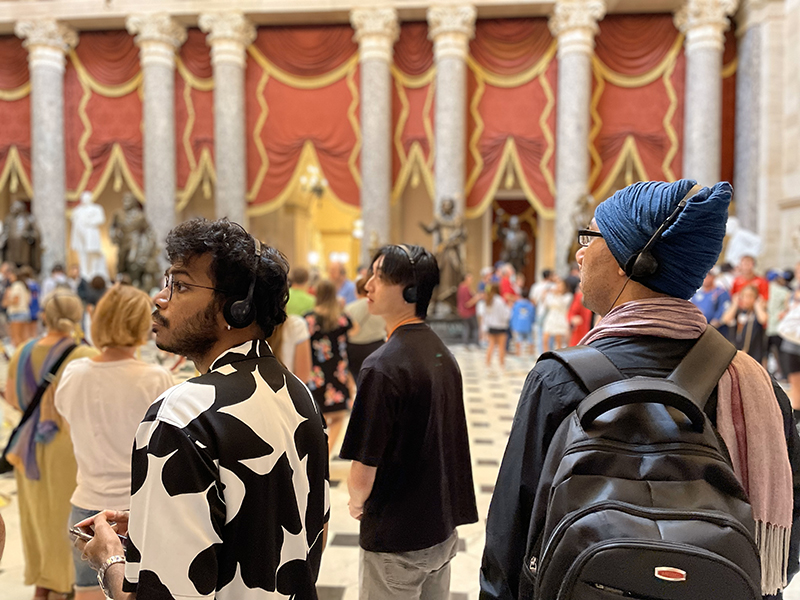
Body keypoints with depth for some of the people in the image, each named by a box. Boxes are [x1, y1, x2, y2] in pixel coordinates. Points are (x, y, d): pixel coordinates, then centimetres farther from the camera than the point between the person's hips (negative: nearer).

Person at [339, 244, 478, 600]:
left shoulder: (383, 366, -25)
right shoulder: (443, 354, 1)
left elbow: (363, 474, -24)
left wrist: (357, 503, -1)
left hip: (396, 539, -7)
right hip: (443, 528, 7)